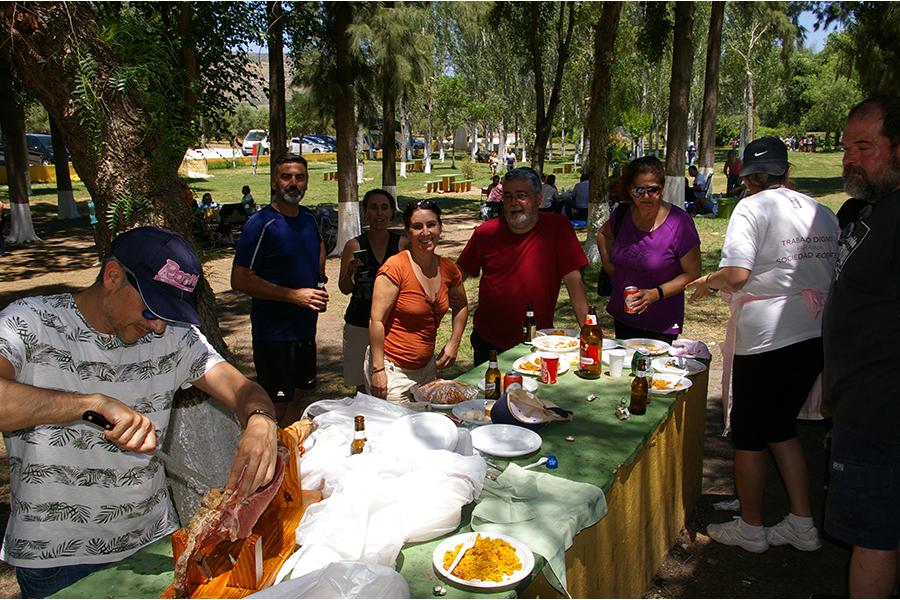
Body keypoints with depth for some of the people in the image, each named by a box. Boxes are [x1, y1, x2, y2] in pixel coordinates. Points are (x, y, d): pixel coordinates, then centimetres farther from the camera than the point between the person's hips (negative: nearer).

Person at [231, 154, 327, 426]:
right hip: (274, 332, -7)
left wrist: (319, 285, 13)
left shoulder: (308, 218, 7)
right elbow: (240, 280, -19)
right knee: (278, 407, 1)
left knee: (298, 396, 18)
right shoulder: (261, 223, -15)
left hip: (305, 327, 7)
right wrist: (294, 295, -21)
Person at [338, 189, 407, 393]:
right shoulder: (354, 245, -4)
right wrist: (351, 272, -19)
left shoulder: (402, 244, -1)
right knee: (364, 388, 7)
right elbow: (344, 289, 0)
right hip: (360, 326, -1)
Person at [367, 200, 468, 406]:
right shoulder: (395, 267, -17)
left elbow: (461, 306, 20)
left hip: (427, 366, 6)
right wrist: (378, 369, -19)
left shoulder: (448, 269, 1)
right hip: (393, 369, -6)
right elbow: (376, 320, -17)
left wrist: (453, 343, 8)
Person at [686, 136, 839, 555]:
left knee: (748, 435, 9)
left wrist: (707, 282, -2)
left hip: (766, 338, -7)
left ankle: (750, 528, 22)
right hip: (817, 335, 7)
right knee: (780, 427, 21)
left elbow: (736, 274, -22)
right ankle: (802, 524, 26)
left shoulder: (753, 207, -10)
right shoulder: (822, 213, 10)